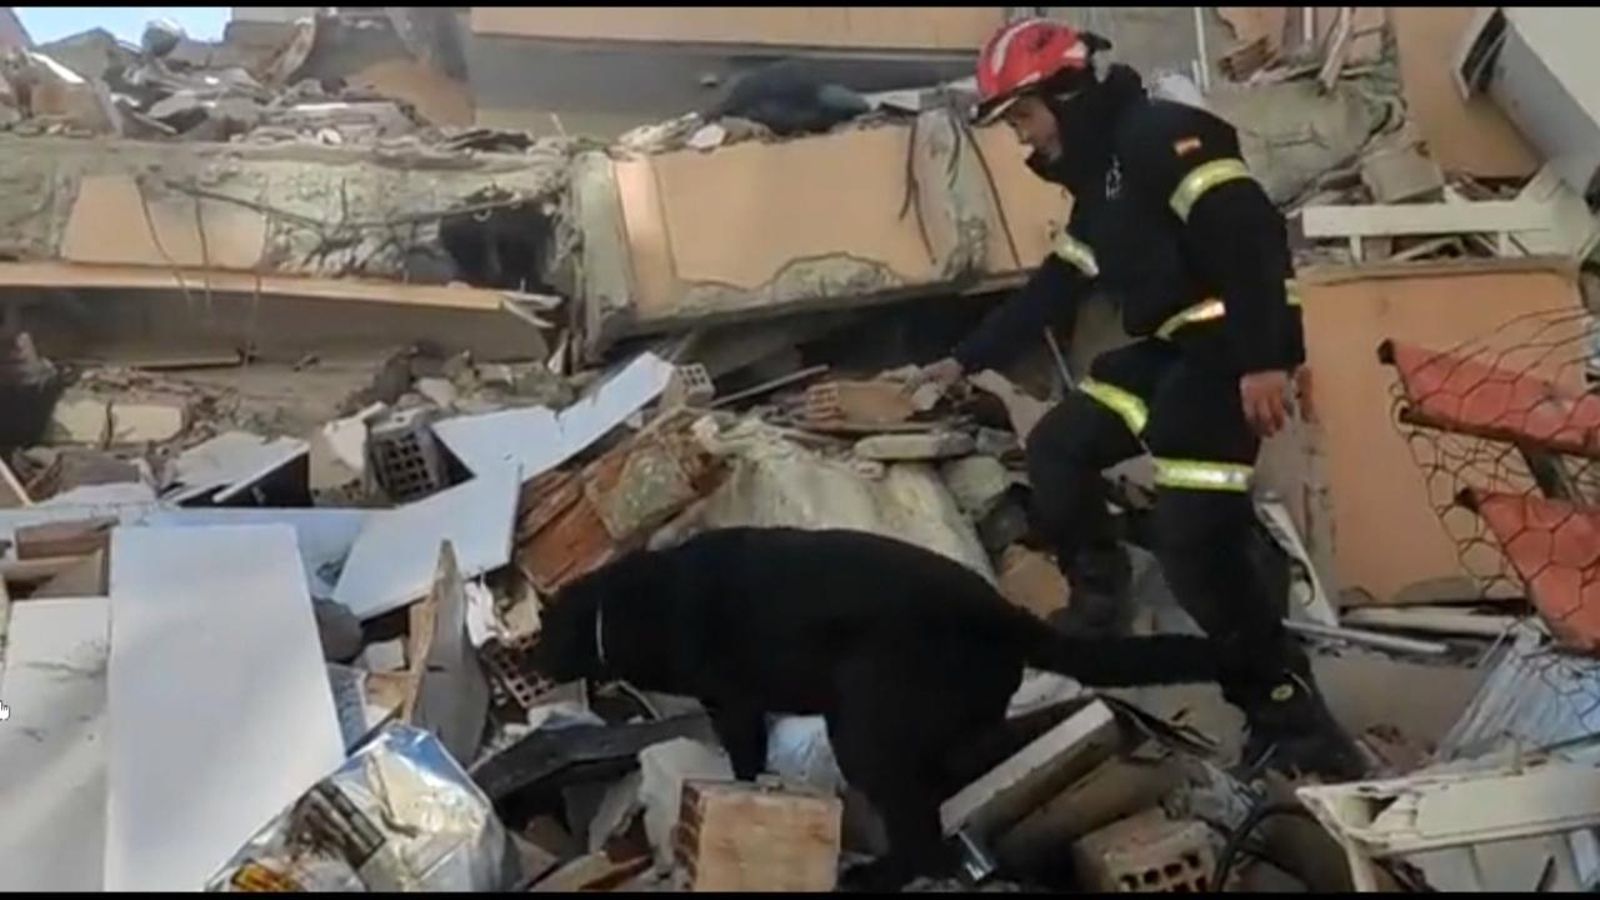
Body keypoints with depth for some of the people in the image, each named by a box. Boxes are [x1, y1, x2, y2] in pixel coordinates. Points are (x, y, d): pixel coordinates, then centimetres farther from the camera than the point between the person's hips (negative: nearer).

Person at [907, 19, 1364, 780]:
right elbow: (1052, 292, 27)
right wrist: (965, 360, 29)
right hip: (1168, 348, 10)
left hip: (1231, 352, -10)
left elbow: (1248, 232, -22)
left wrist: (1264, 358, -30)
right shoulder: (1097, 186, 21)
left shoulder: (1161, 136, -11)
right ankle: (1100, 602, 27)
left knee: (1195, 539, -17)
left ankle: (1289, 715, -8)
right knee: (1057, 448, 14)